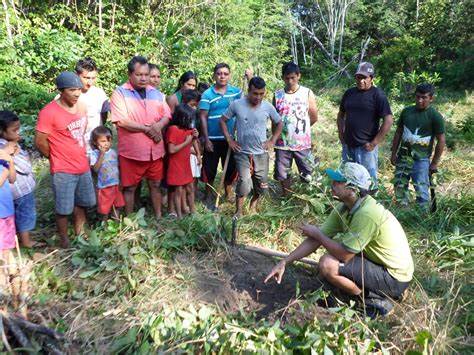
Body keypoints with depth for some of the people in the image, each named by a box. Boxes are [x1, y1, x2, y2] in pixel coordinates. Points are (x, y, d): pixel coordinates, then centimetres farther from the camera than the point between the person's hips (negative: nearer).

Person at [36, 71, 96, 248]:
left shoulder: (82, 107, 2)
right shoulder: (48, 112, -19)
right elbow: (40, 142, -14)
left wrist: (81, 155, 13)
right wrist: (56, 158, -1)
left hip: (83, 166, 7)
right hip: (63, 170, -6)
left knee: (82, 202, 20)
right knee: (63, 208, 7)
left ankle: (79, 233, 39)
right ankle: (64, 239, 27)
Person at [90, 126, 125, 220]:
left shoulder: (113, 152, 3)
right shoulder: (95, 154, -11)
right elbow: (95, 168, -22)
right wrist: (102, 154, -25)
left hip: (116, 184, 4)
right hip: (103, 186, -4)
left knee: (117, 205, 18)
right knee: (104, 208, 10)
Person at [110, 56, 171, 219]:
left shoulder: (155, 93, 9)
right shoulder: (120, 93, -7)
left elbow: (167, 115, 9)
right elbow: (121, 121, -17)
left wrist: (158, 125, -13)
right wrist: (147, 129, -15)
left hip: (155, 150, 4)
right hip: (131, 151, -4)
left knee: (155, 184, 14)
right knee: (130, 187, 9)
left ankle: (158, 216, 29)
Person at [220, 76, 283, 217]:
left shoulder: (268, 107, -3)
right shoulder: (237, 105, -8)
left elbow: (279, 123, 11)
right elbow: (222, 120, 3)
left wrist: (272, 140, 1)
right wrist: (229, 140, -4)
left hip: (261, 153, 3)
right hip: (242, 153, -2)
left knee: (261, 185, 9)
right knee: (244, 183, -15)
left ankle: (253, 206, 35)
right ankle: (238, 212, 4)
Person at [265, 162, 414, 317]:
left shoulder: (366, 213, -29)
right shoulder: (343, 208, -2)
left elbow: (344, 255, -27)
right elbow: (316, 240, 0)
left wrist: (317, 233, -12)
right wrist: (284, 263, -2)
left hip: (395, 278, -9)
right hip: (381, 263, 9)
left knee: (328, 265, -20)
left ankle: (374, 300, -2)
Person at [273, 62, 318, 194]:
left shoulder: (307, 93, -2)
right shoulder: (277, 95, 2)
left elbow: (314, 118, 4)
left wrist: (300, 128, 11)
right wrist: (274, 140, 6)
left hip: (302, 143, -1)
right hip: (282, 143, 2)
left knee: (307, 176, 5)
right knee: (283, 175, 10)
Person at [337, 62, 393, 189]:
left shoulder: (377, 95, -8)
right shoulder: (349, 93, 8)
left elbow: (388, 121, -13)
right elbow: (341, 114, 20)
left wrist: (374, 143, -15)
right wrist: (341, 133, 7)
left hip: (365, 147, -5)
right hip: (347, 145, 6)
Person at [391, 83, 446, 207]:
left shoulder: (435, 116, -6)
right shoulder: (406, 111, 7)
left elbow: (441, 140, -5)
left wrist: (435, 163, -6)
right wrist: (393, 153, 11)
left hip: (421, 159, -5)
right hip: (403, 156, 5)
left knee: (421, 191, -3)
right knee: (400, 187, 10)